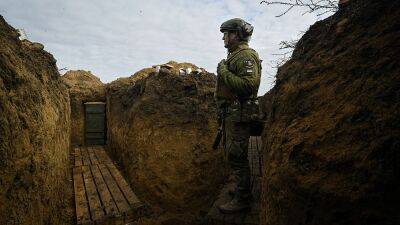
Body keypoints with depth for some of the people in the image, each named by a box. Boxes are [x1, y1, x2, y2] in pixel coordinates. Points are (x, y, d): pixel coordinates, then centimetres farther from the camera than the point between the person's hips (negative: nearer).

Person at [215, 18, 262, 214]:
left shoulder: (246, 56, -14)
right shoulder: (235, 56, 18)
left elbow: (249, 85, -27)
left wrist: (224, 72, -21)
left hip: (239, 114, -11)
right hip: (231, 113, 11)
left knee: (236, 157, -4)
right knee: (233, 154, 20)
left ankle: (242, 200, 10)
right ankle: (242, 188, 36)